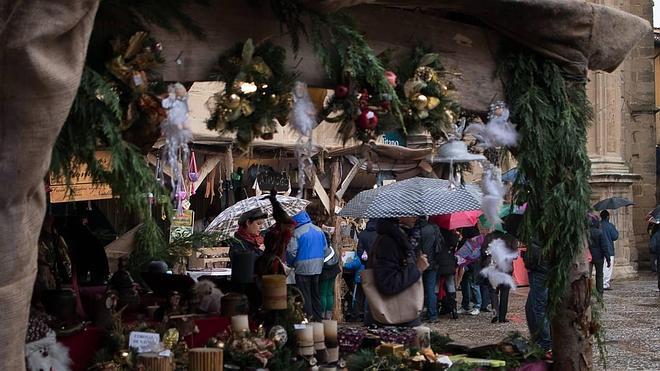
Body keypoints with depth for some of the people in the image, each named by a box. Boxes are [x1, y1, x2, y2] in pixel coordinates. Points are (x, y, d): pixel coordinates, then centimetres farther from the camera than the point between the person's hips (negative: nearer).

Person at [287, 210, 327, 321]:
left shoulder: (296, 233, -15)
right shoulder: (319, 231, 5)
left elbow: (291, 252, -16)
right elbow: (325, 248, 11)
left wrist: (290, 263, 3)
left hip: (303, 268, -6)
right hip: (317, 267, 6)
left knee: (305, 295, 2)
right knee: (316, 294, 15)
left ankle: (308, 317, 3)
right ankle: (317, 317, 19)